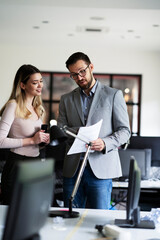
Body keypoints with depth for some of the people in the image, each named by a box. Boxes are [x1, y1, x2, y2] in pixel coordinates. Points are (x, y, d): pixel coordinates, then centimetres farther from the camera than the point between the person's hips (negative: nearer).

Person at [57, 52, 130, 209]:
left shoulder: (113, 95, 5)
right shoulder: (66, 99, 15)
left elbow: (124, 130, 2)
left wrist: (105, 143, -17)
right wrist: (78, 131, -13)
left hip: (100, 168, -3)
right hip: (72, 169, 3)